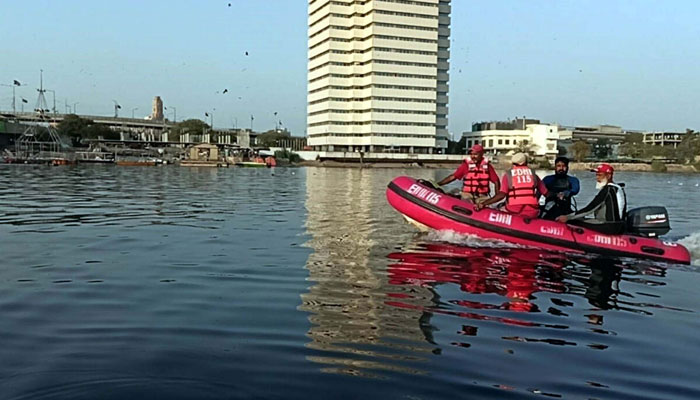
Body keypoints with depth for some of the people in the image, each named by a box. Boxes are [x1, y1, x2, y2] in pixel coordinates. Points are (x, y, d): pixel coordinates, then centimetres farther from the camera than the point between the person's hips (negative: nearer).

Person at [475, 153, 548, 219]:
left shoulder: (508, 174, 4)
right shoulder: (533, 174, 11)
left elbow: (502, 194, -10)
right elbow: (546, 193, 10)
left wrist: (483, 204, -13)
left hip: (514, 212, -1)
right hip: (532, 213, 2)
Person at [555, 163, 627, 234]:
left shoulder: (607, 190, -12)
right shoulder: (619, 188, 17)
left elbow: (589, 209, -16)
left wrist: (567, 217, -16)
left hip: (610, 227, -10)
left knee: (573, 222, -12)